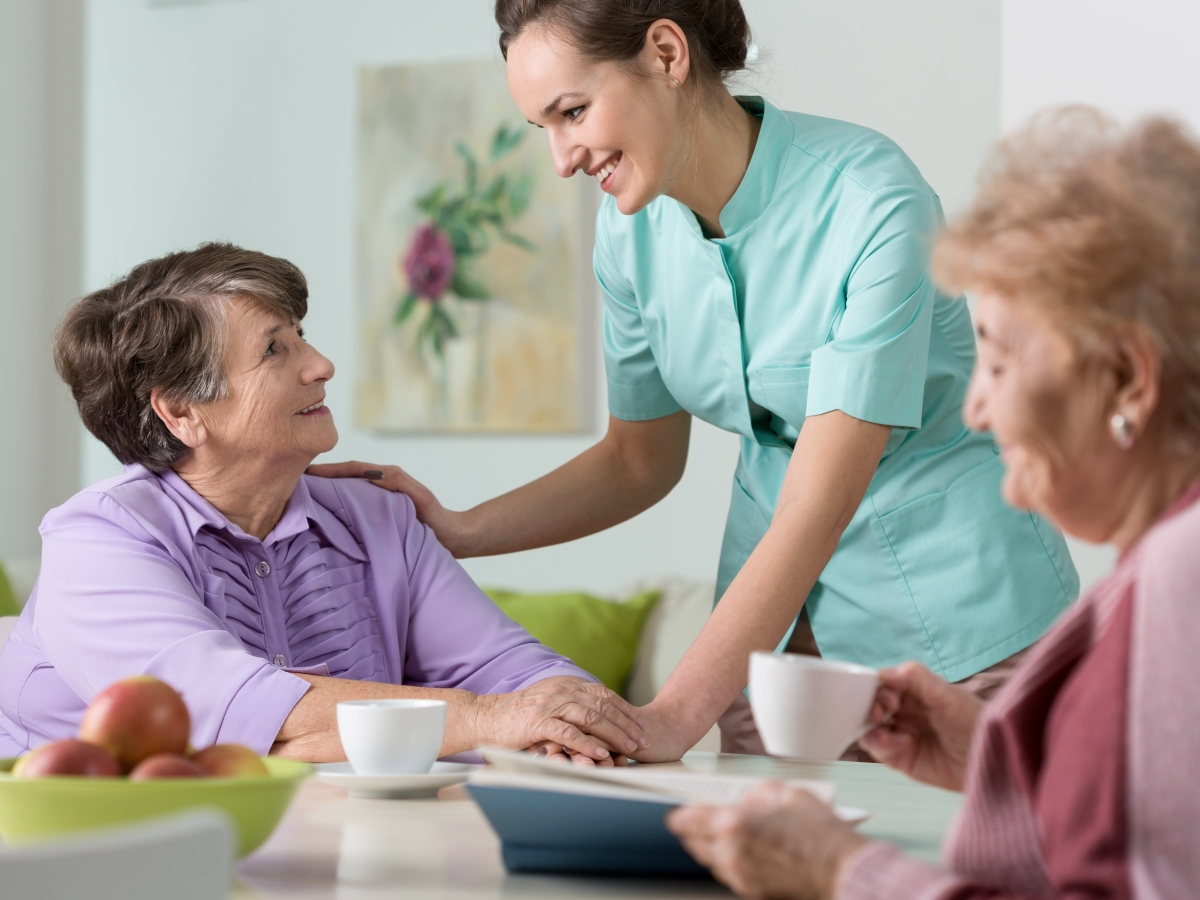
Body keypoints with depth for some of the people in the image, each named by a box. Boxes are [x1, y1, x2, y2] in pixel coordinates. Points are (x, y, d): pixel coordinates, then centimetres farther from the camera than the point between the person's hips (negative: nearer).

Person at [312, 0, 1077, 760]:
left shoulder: (871, 199, -24)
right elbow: (641, 460, 9)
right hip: (779, 623, 5)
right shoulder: (634, 223, -3)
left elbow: (816, 506, -27)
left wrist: (673, 718, -33)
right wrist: (458, 533, -5)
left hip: (965, 623, -5)